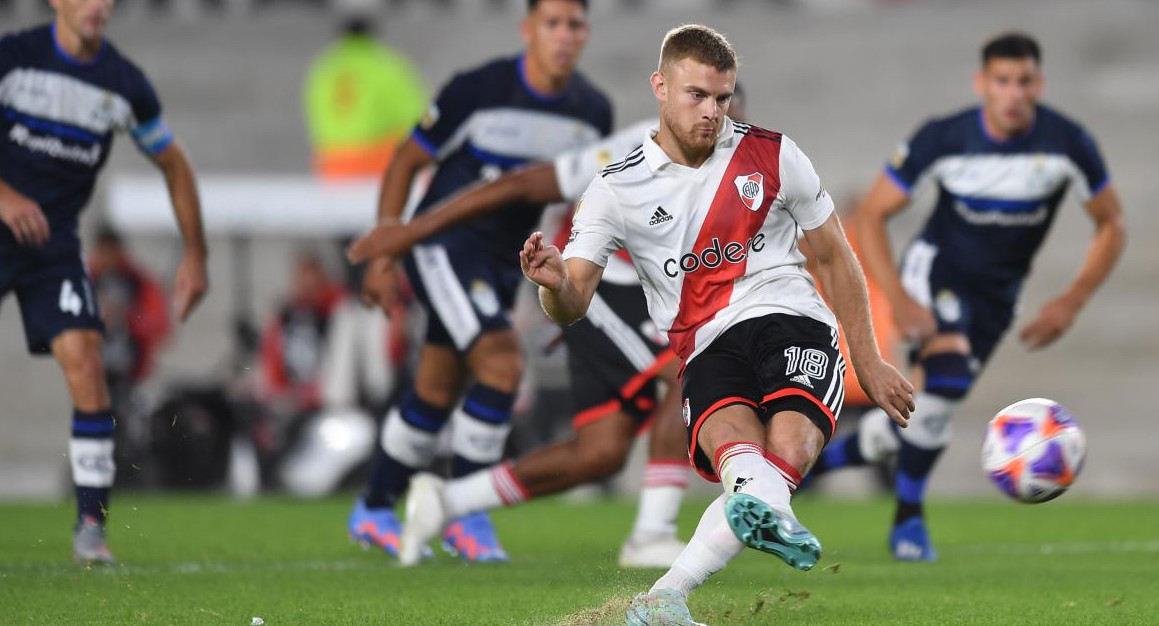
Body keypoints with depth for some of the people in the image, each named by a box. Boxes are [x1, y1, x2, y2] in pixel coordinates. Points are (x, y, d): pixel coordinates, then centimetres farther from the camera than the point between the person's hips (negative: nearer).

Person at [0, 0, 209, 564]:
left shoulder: (125, 84, 0)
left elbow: (173, 164, 13)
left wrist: (195, 255, 9)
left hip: (54, 244, 2)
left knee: (86, 368, -14)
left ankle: (90, 526, -10)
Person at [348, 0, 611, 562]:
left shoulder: (593, 113, -1)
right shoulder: (478, 91, -17)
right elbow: (406, 162, -7)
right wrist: (382, 255, -9)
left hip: (501, 261, 6)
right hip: (444, 241, -6)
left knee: (437, 395, 13)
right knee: (501, 363, -22)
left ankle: (373, 512, 30)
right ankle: (463, 514, -10)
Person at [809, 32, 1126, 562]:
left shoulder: (1067, 143, -18)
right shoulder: (943, 139, -20)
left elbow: (1111, 226, -4)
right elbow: (870, 214, -12)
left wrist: (1072, 303, -14)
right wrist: (898, 300, -23)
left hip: (995, 296, 3)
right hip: (935, 271, -3)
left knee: (923, 415, 3)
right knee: (946, 379, -29)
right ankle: (908, 519, -12)